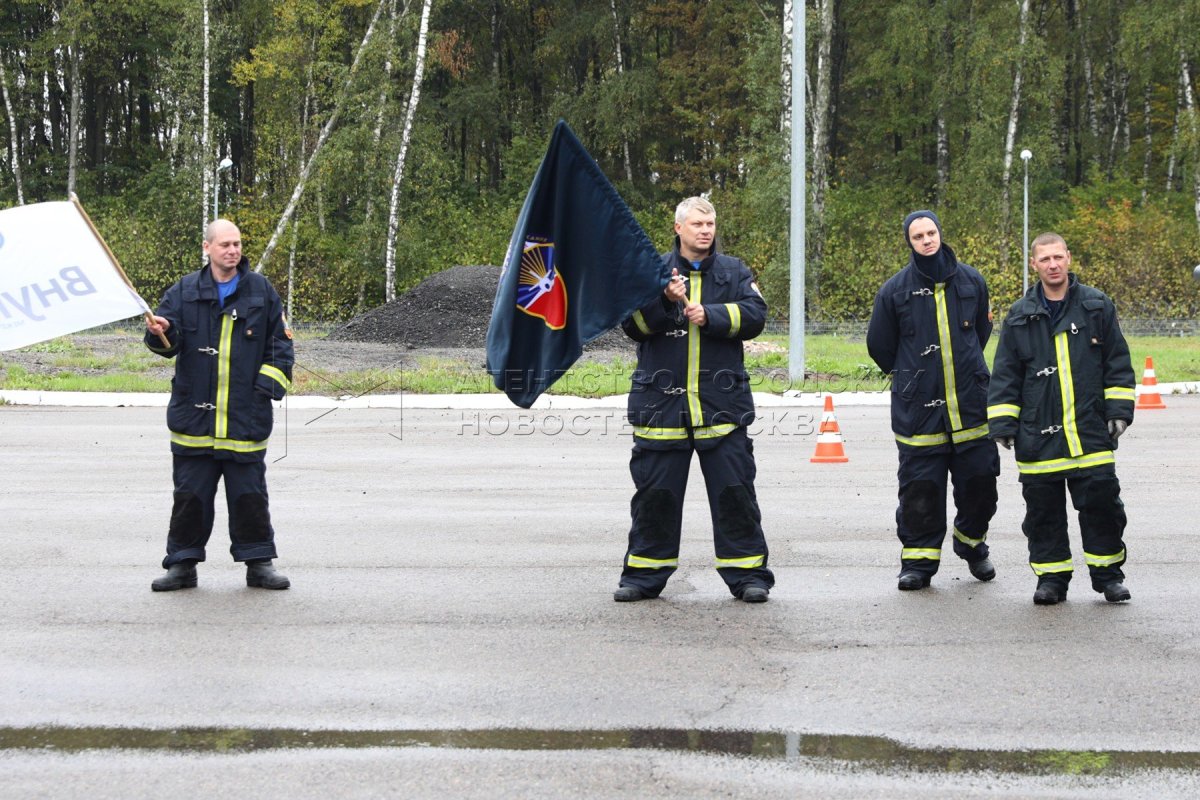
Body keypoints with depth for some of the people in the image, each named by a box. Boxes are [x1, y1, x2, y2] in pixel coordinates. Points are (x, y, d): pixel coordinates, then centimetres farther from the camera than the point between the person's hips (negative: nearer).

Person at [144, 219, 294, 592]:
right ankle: (182, 564, 14)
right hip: (193, 417, 1)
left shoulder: (262, 291, 6)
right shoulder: (185, 291, 6)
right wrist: (160, 332, -22)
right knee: (190, 494, 5)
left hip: (246, 418, 0)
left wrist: (268, 387, -2)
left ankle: (258, 563, 14)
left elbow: (280, 343, 8)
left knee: (249, 494, 4)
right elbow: (170, 341, 2)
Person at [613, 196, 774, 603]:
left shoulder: (734, 272, 9)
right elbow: (631, 322, -2)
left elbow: (754, 315, -4)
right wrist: (664, 300, -18)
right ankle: (644, 575, 16)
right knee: (655, 493, 6)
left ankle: (747, 573, 9)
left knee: (734, 491, 1)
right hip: (661, 403, 0)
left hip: (722, 404, 0)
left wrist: (709, 315, -15)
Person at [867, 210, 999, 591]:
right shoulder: (895, 289, -2)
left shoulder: (971, 280, 5)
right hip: (917, 409, -2)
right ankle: (918, 559, 10)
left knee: (979, 480, 6)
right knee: (920, 488, -2)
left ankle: (973, 544, 29)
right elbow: (879, 345, 10)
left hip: (971, 405, 2)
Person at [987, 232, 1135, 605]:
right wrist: (1003, 423, 4)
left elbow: (1118, 364, 7)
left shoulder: (1098, 306, 4)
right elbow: (1005, 376, 10)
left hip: (1091, 431, -1)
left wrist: (1118, 411, 1)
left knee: (1101, 503, -1)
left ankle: (1108, 574, 13)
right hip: (1038, 435, 1)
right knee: (1043, 511, 5)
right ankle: (1051, 577, 16)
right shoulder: (1020, 317, 7)